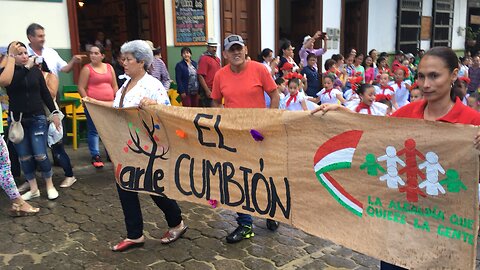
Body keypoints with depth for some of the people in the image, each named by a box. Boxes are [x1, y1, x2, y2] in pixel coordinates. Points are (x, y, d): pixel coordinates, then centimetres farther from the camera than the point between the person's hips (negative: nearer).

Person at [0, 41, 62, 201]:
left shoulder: (36, 70, 3)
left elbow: (45, 93, 8)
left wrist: (54, 112, 5)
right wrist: (26, 67, -23)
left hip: (37, 118, 0)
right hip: (17, 120, 0)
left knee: (40, 155, -4)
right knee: (24, 157, 6)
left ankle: (50, 186, 15)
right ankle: (33, 189, 20)